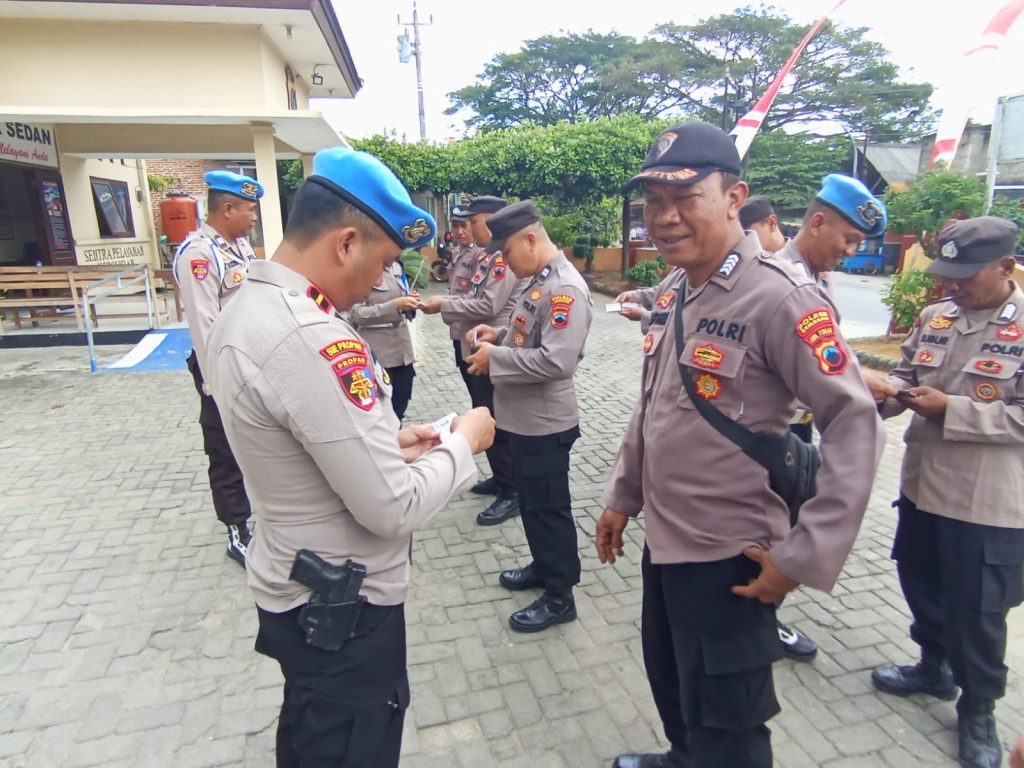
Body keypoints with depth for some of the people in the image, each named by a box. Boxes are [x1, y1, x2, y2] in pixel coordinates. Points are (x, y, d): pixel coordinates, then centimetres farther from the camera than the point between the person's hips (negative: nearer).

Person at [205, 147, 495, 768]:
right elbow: (393, 508, -28)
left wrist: (387, 443, 4)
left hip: (294, 584, 9)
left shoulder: (246, 309, 1)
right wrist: (464, 441, -12)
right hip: (343, 605, -8)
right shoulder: (312, 337, -31)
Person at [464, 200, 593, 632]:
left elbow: (557, 361, -30)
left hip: (545, 423, -9)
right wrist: (499, 336, 3)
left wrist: (495, 358, -21)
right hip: (524, 418, 9)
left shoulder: (566, 288, -22)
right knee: (531, 502, 23)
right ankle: (543, 567, 42)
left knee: (548, 508, 5)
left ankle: (560, 596, 23)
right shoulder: (539, 280, 9)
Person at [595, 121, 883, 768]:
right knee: (669, 681, 29)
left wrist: (804, 555, -21)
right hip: (663, 540, 8)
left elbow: (855, 422, -21)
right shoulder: (671, 292, 5)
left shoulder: (779, 295, -20)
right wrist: (622, 496, 15)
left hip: (726, 557, -8)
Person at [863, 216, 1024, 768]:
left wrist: (951, 409, -22)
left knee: (977, 611, 9)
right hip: (922, 485, 6)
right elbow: (907, 376, 12)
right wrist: (885, 390, -9)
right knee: (920, 584, 21)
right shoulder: (934, 318, 4)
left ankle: (978, 709, 32)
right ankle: (935, 666, 46)